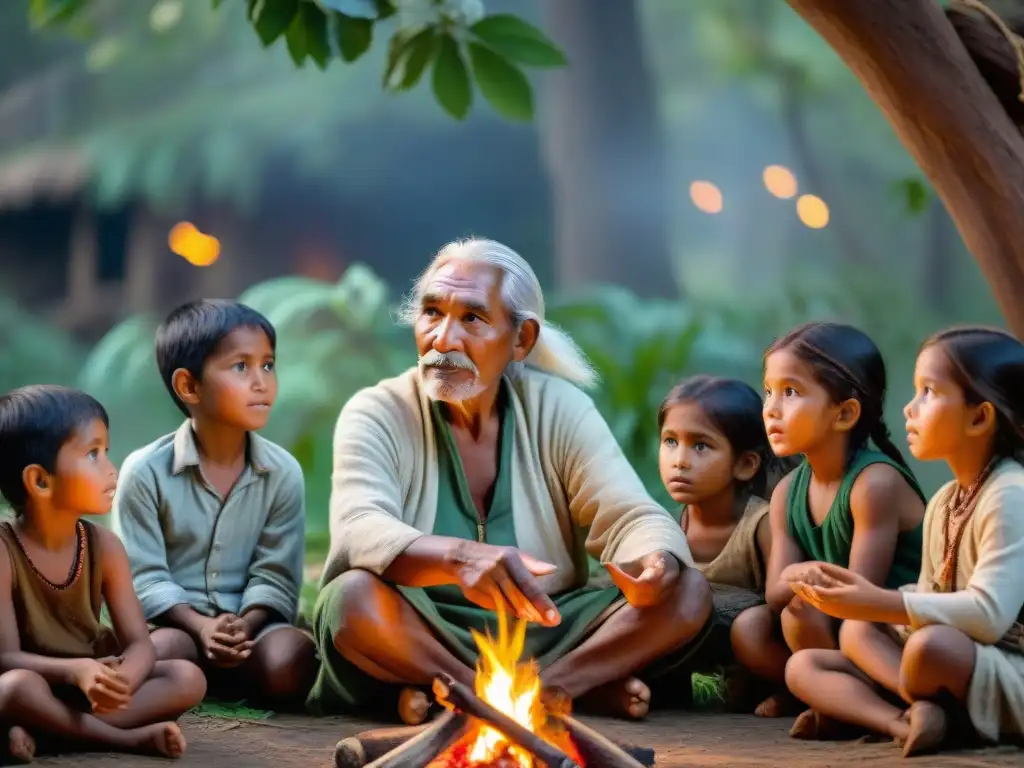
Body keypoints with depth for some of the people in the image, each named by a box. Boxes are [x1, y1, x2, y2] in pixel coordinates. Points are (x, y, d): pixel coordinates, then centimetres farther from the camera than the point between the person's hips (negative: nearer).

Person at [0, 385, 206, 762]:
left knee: (187, 678, -16)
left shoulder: (104, 547, -3)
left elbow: (140, 644, -6)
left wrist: (119, 682, -31)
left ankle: (43, 734, -25)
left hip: (92, 687, 6)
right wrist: (75, 670, -39)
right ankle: (129, 737, -23)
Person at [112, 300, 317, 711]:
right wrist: (201, 626, -25)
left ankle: (213, 681, -2)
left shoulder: (283, 472, 1)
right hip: (174, 620, -2)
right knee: (161, 655, -37)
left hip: (251, 620, 2)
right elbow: (143, 576, -9)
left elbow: (275, 574, -3)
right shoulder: (146, 472, -6)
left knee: (290, 660, -31)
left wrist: (245, 625, -24)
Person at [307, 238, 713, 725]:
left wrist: (655, 569, -32)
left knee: (686, 594, -17)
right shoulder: (377, 415, -5)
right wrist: (460, 557, -45)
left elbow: (635, 520, -5)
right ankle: (583, 687, -24)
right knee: (353, 597, -34)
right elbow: (361, 533, -23)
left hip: (546, 635, 3)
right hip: (417, 639, -3)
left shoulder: (559, 409, 3)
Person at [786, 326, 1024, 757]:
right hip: (956, 673, 10)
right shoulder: (942, 503, 13)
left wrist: (880, 604, -28)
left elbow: (988, 614, -28)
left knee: (932, 645, -41)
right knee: (803, 666, 3)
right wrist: (864, 608, -6)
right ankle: (908, 720, -22)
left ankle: (856, 708, -9)